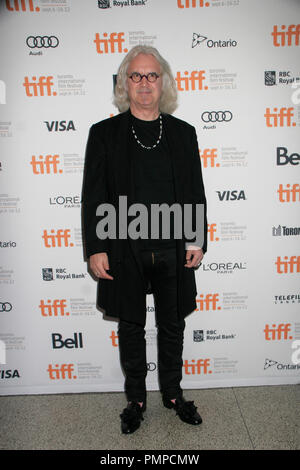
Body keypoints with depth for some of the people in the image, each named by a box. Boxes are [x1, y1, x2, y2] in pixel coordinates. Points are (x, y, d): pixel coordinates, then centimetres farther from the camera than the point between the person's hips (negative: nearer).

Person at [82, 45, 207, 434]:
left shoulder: (183, 132, 6)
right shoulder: (104, 133, 1)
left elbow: (195, 192, 7)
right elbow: (94, 195, -2)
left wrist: (197, 241, 0)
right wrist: (96, 249, -8)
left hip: (173, 251, 2)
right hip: (125, 253, -1)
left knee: (172, 326, 15)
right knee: (131, 329, 13)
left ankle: (173, 393, 38)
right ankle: (136, 399, 35)